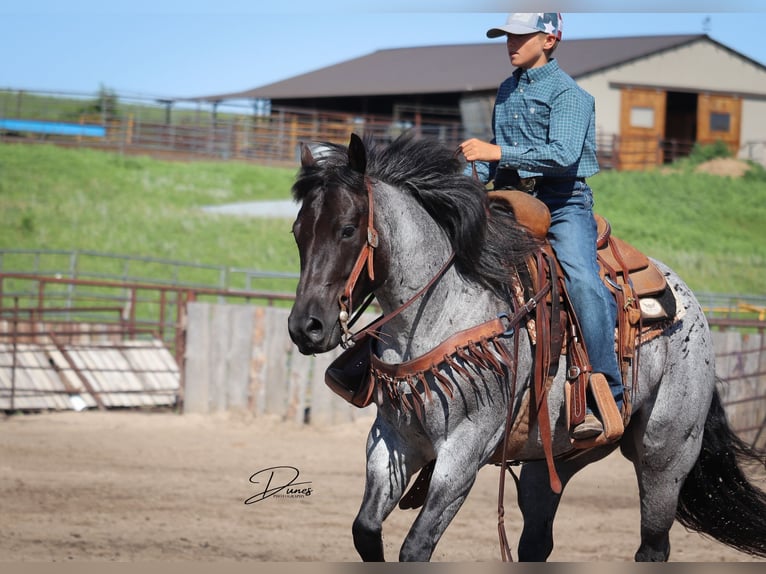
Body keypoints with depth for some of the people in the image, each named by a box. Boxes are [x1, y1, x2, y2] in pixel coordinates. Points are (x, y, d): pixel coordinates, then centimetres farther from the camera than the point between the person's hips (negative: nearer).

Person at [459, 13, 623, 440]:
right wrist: (468, 180, 9)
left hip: (563, 204, -8)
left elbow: (564, 155, -21)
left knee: (583, 281, -28)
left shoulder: (568, 93, -6)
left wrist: (498, 153, -24)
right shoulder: (507, 91, 18)